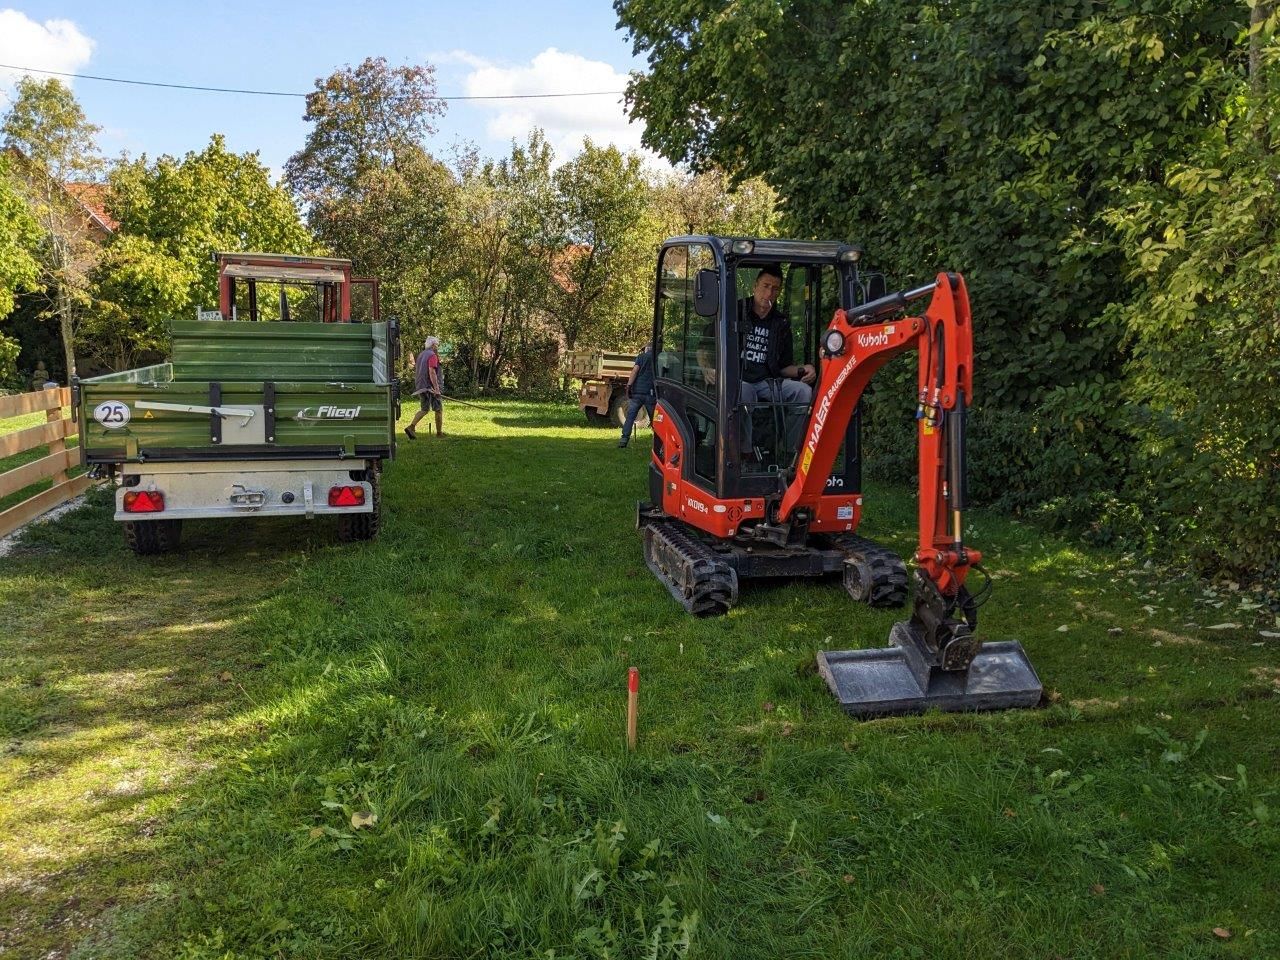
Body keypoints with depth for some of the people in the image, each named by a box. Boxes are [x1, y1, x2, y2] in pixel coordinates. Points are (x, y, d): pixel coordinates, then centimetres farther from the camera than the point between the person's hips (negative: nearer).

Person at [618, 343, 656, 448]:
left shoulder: (641, 356, 7)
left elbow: (635, 371, -6)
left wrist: (629, 386, -10)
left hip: (638, 391, -1)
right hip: (651, 393, 1)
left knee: (630, 416, 1)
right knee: (654, 418, 10)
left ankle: (624, 439, -7)